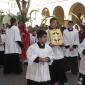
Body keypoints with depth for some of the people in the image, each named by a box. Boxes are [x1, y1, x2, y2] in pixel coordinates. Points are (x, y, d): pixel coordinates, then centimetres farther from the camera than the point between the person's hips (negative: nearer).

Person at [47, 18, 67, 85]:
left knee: (61, 67, 4)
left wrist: (62, 44, -5)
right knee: (52, 68, -1)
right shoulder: (47, 31, -1)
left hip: (59, 52, 4)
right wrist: (49, 44, -22)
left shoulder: (59, 30, 12)